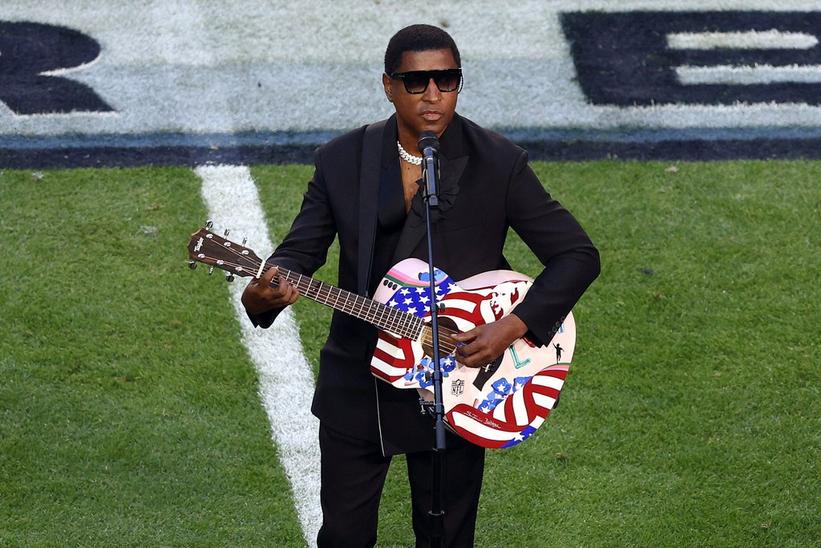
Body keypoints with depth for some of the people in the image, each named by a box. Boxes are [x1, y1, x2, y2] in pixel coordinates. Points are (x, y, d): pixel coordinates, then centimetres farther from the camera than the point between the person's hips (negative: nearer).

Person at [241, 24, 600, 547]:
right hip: (356, 387, 2)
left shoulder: (499, 164, -9)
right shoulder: (342, 160, -2)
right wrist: (263, 295, -21)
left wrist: (515, 326, -19)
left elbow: (578, 255, -7)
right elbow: (302, 248, 2)